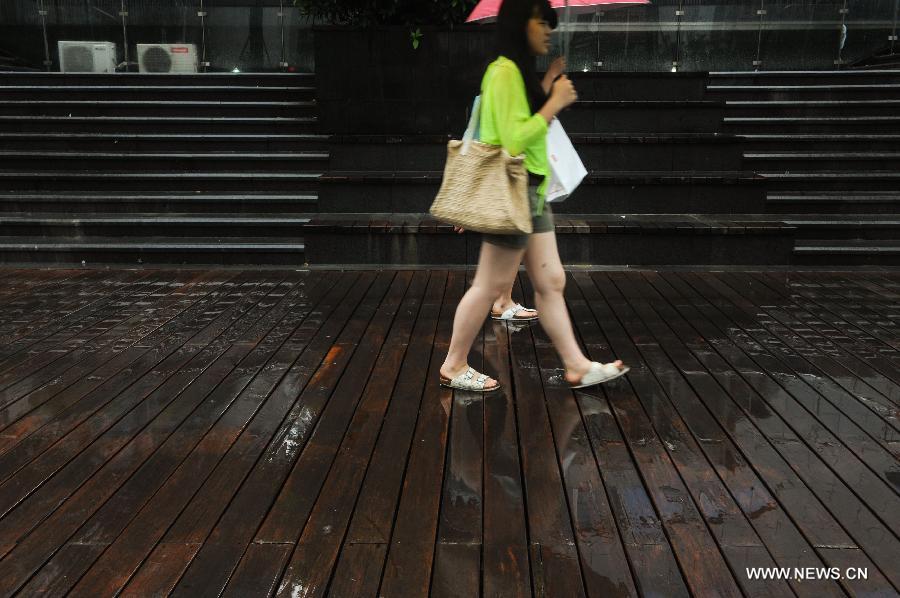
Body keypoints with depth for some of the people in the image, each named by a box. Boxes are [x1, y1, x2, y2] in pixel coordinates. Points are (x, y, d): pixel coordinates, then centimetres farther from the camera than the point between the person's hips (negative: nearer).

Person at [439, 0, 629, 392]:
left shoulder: (521, 71, 16)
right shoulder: (505, 71, -14)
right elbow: (514, 140, -22)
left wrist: (549, 92, 11)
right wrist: (556, 102, -13)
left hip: (530, 192, 10)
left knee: (551, 282, 10)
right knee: (490, 286, 0)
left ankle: (578, 367, 17)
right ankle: (453, 367, 13)